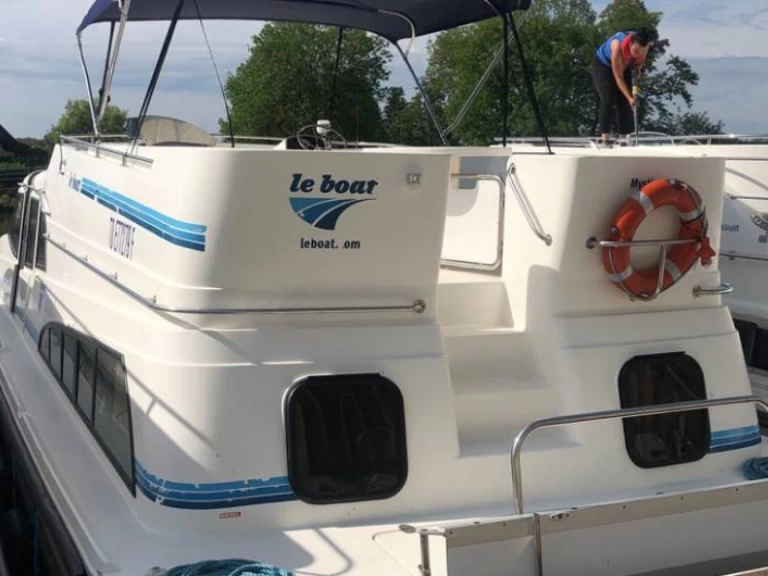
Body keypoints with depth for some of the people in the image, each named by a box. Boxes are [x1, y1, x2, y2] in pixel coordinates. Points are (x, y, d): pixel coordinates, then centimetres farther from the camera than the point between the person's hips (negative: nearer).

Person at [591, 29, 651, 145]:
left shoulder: (642, 46, -26)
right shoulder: (618, 47, -41)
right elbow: (618, 78, -37)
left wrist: (637, 70, -20)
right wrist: (630, 98, -42)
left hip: (624, 66, 5)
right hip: (602, 64, -5)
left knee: (625, 101, -4)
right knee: (608, 99, -19)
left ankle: (625, 136, -2)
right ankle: (605, 137, -19)